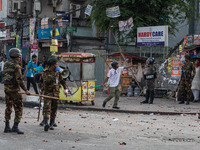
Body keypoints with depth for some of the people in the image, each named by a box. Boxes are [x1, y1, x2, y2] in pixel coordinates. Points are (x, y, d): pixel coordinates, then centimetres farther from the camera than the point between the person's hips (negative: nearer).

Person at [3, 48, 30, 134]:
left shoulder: (6, 65, 10)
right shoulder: (16, 66, -14)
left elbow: (5, 76, 14)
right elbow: (19, 79, -18)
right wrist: (25, 90, -15)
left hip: (6, 88, 8)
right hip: (14, 89, -8)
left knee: (8, 108, 14)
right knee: (18, 108, -1)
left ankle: (7, 127, 16)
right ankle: (15, 127, -5)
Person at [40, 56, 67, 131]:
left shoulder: (57, 72, 9)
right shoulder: (45, 72, -6)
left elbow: (62, 80, 21)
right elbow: (46, 81, -19)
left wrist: (65, 89, 18)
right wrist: (53, 78, -27)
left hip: (56, 92, 5)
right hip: (48, 92, -5)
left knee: (54, 108, 6)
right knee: (47, 106, -16)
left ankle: (51, 123, 15)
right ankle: (46, 123, -25)